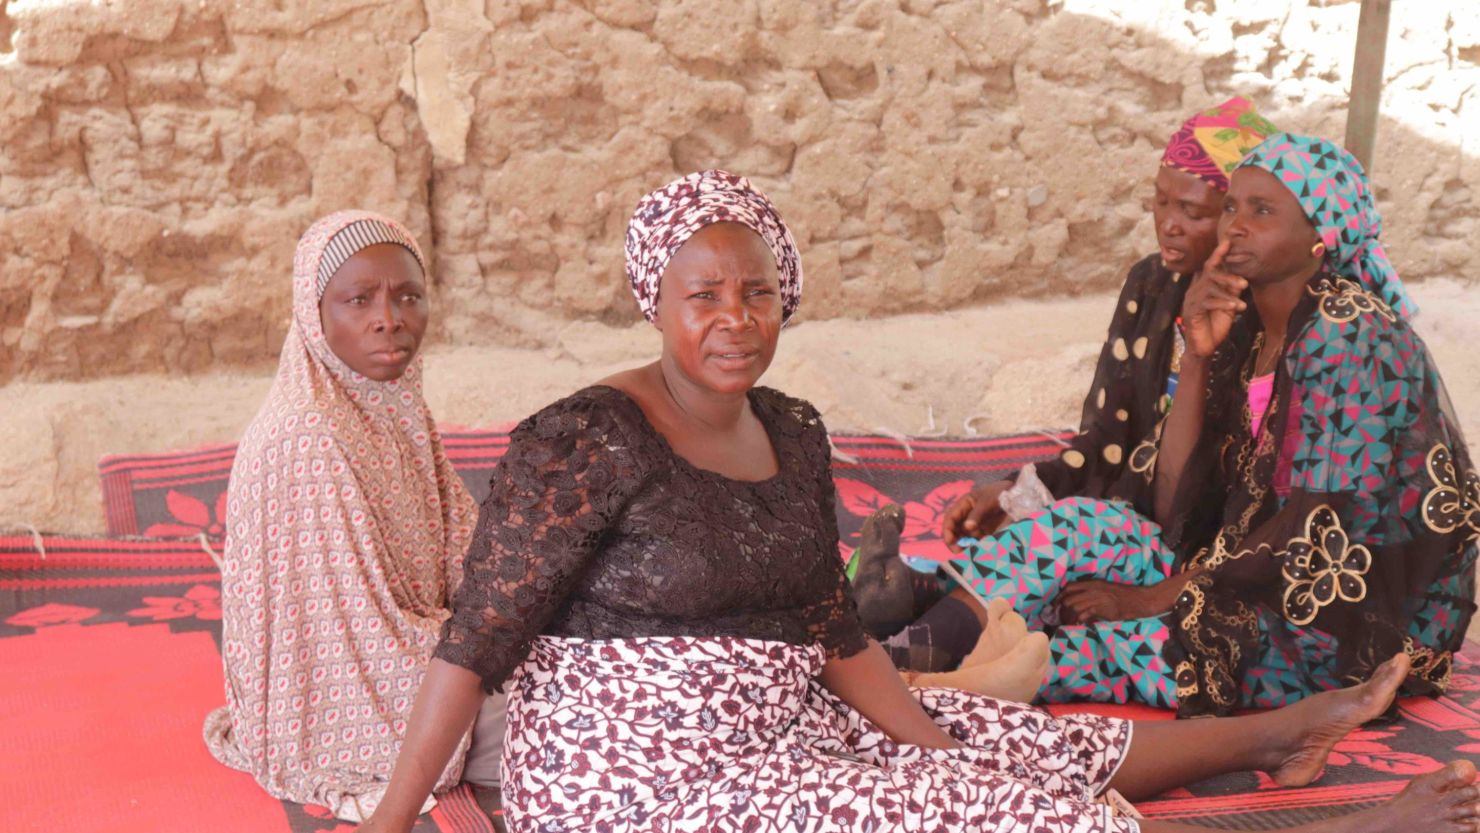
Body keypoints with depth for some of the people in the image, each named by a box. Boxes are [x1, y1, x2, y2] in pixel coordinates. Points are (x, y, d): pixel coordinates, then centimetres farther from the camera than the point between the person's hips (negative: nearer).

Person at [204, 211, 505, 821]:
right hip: (342, 709, -8)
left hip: (400, 650, 8)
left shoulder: (396, 410, 0)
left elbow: (465, 554, 5)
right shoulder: (307, 439, -27)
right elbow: (366, 637, -25)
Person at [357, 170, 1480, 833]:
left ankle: (1276, 733, 26)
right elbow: (477, 638, -17)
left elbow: (835, 631, 6)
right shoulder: (589, 442, -18)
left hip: (772, 727, 7)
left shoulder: (793, 432, 4)